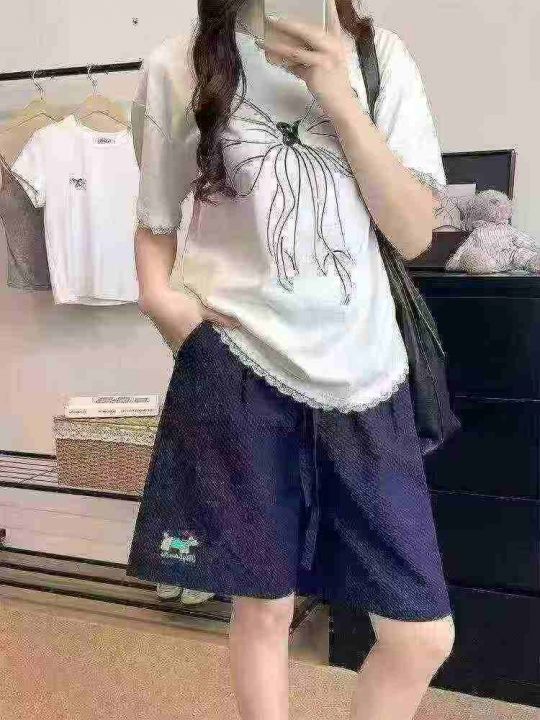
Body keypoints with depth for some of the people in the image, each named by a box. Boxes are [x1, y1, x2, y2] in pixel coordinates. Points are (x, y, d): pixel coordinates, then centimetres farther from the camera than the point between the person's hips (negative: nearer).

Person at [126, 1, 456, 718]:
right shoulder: (177, 69, 5)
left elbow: (415, 233, 0)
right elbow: (157, 224, 12)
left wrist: (339, 100, -8)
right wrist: (158, 292, -9)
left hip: (362, 372, 3)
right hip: (236, 367, -1)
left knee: (425, 636, 7)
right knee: (264, 606, 10)